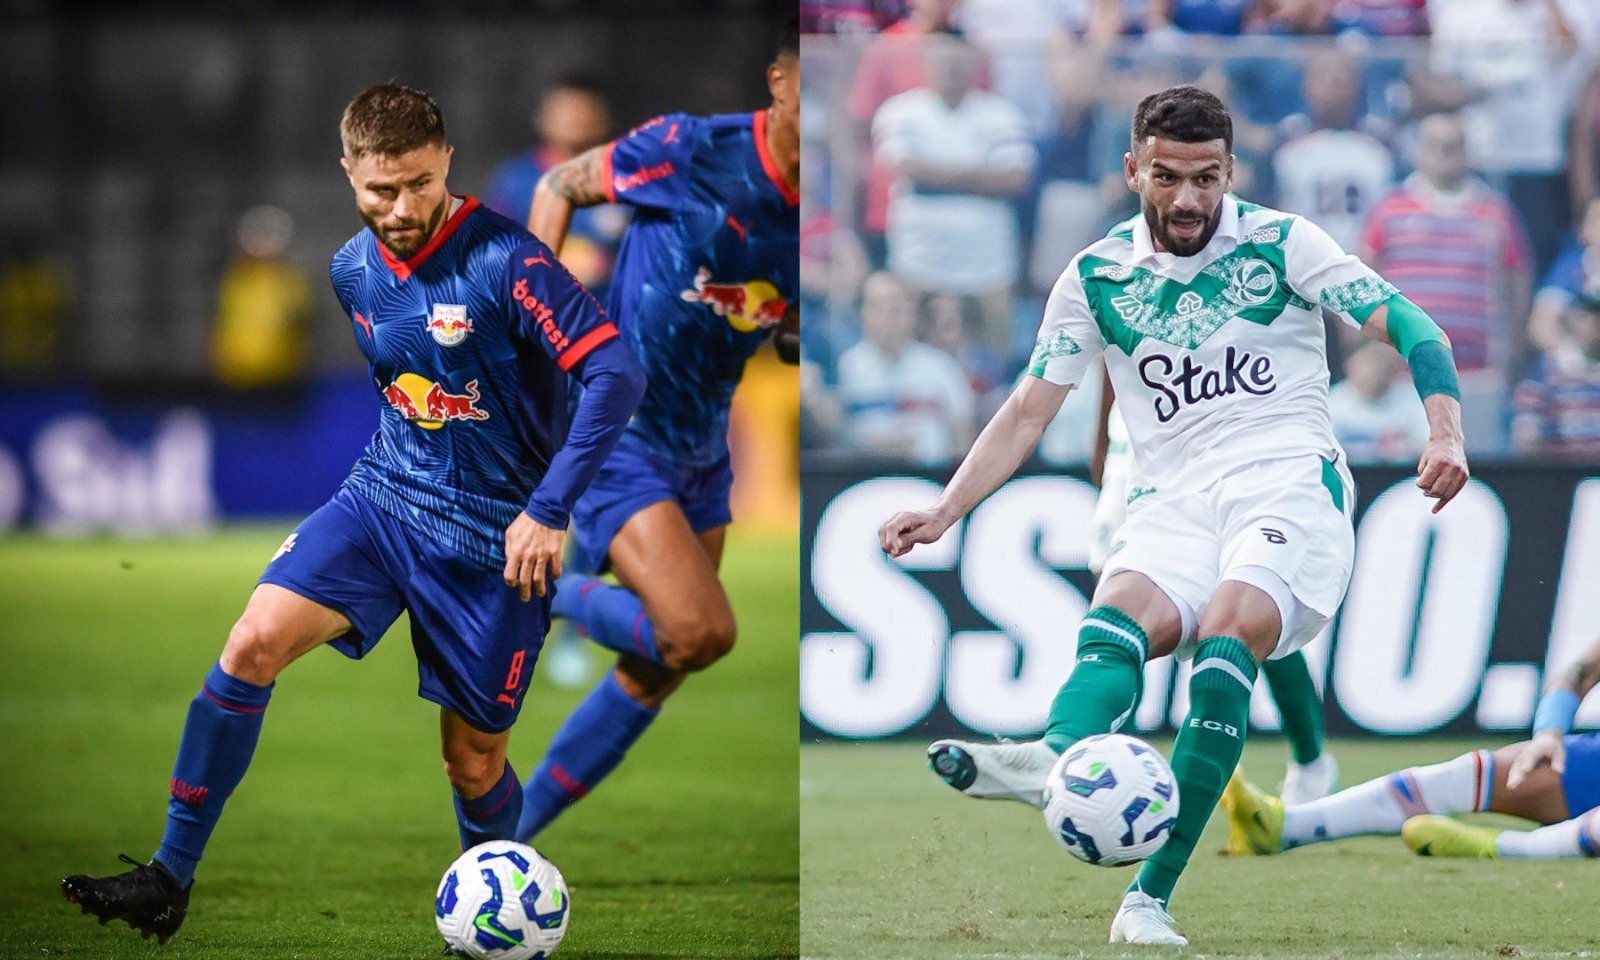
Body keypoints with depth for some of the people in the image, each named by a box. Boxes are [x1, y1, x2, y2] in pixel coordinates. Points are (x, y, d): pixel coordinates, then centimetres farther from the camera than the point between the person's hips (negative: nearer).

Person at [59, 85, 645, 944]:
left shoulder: (506, 262, -19)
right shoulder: (353, 272, 3)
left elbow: (615, 376, -24)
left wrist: (549, 511, -26)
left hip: (489, 540, -5)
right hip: (382, 496, 5)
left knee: (474, 763, 4)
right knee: (253, 643, -17)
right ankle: (169, 879, -11)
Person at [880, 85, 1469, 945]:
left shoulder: (1281, 244, 3)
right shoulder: (1097, 277, 10)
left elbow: (1407, 327, 0)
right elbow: (1028, 411, 13)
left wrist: (1445, 435, -17)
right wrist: (944, 512, 2)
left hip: (1290, 481, -3)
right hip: (1175, 501, 3)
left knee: (1229, 636, -30)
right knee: (1120, 619, -29)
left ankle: (1152, 893, -35)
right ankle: (1058, 758, -61)